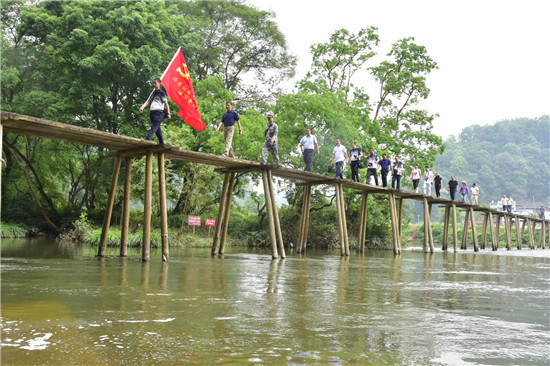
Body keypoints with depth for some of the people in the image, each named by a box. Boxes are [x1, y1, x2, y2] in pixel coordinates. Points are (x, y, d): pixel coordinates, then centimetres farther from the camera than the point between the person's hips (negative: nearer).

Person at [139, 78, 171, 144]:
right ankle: (162, 143, 13)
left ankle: (146, 140, -34)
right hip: (152, 113, 8)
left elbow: (166, 103, -2)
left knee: (153, 128, -19)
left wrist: (168, 113, -10)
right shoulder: (153, 93, 22)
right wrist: (142, 107, -4)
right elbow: (148, 101, 15)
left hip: (159, 113, -8)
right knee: (157, 129, 8)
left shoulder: (162, 93, 2)